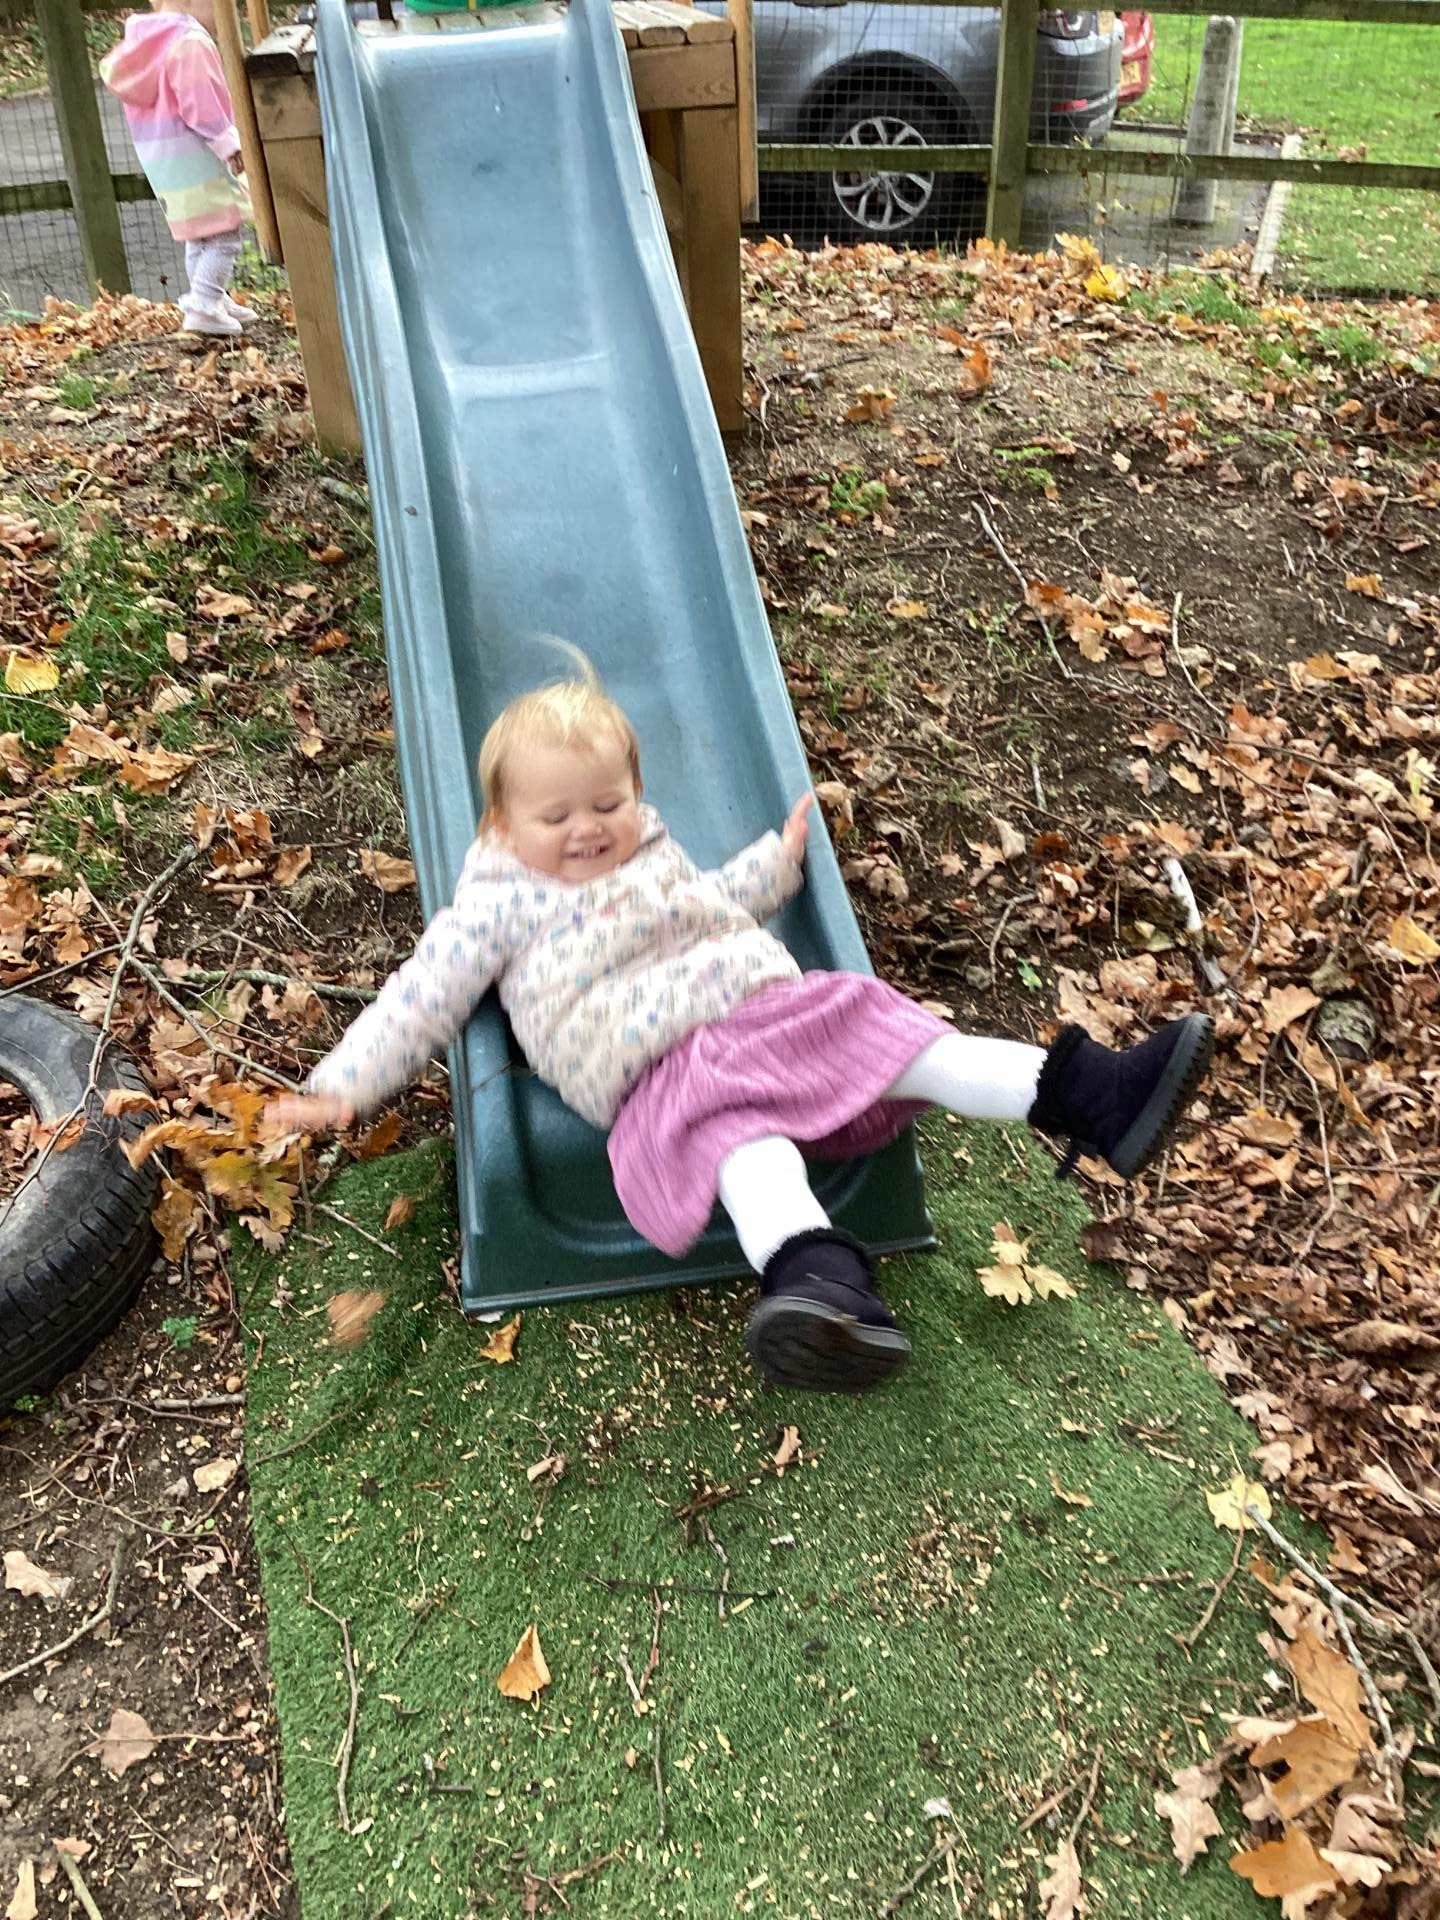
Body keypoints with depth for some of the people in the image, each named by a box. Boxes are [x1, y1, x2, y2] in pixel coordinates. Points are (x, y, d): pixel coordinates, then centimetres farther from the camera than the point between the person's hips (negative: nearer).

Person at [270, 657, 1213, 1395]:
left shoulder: (656, 854, 27)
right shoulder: (498, 908, 11)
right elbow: (421, 1002, 8)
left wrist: (780, 857, 39)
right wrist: (342, 1084, 0)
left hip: (774, 1008, 6)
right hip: (659, 1074, -6)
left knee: (877, 1024, -17)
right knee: (739, 1122, -37)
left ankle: (1085, 1092, -25)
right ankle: (817, 1275, -63)